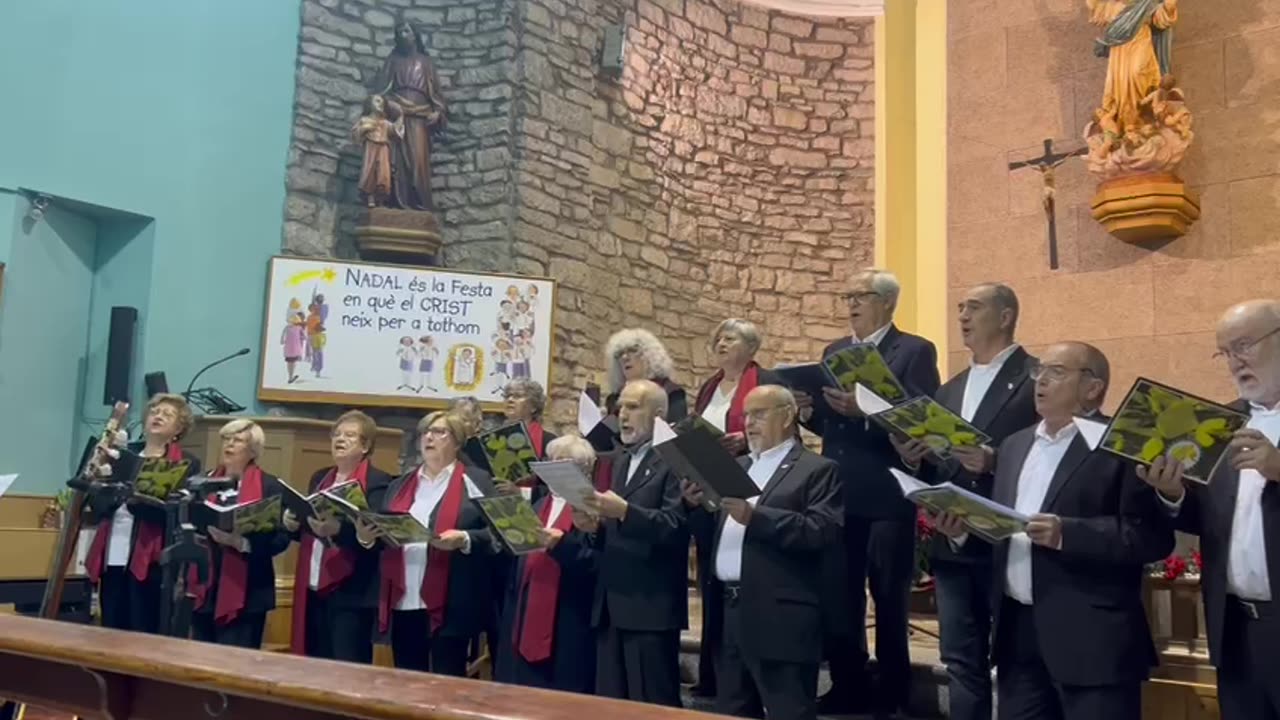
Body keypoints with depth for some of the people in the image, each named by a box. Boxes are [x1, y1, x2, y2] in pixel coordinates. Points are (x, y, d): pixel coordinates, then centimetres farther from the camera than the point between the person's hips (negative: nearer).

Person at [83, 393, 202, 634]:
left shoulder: (186, 464, 1)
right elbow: (96, 503, 8)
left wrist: (136, 498, -25)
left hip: (149, 560, -5)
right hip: (112, 556, 5)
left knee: (144, 636, -2)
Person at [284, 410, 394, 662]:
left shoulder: (377, 482, -6)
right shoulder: (319, 478, 16)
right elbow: (307, 532, 20)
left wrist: (337, 530, -31)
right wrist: (293, 525, -1)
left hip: (351, 593, -7)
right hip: (313, 589, 7)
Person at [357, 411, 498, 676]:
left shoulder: (475, 482, 0)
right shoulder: (399, 485, 18)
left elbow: (496, 535, -7)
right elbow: (383, 535, 19)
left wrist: (464, 540, -24)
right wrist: (366, 537, -2)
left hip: (450, 607, -5)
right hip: (403, 604, 5)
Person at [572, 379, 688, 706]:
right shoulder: (621, 464, 19)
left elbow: (676, 526, -19)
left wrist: (625, 511, -28)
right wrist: (594, 529, -2)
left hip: (651, 607, -8)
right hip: (611, 607, 8)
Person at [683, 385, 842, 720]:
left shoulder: (817, 469, -2)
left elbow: (824, 530, -17)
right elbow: (715, 536, 19)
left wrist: (754, 516, -23)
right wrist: (697, 506, -1)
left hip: (780, 618, -7)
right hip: (729, 612, 7)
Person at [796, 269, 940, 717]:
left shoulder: (915, 352, -5)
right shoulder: (834, 352, 15)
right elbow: (829, 424, 15)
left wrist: (864, 411, -27)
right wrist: (808, 412, -7)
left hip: (887, 497, -6)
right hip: (838, 495, 6)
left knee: (889, 600, 6)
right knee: (838, 599, 11)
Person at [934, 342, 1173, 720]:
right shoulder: (1014, 444, 17)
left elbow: (1152, 536, -16)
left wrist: (1066, 533, -24)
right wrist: (966, 527, 0)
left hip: (1091, 637, -6)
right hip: (1017, 629, 7)